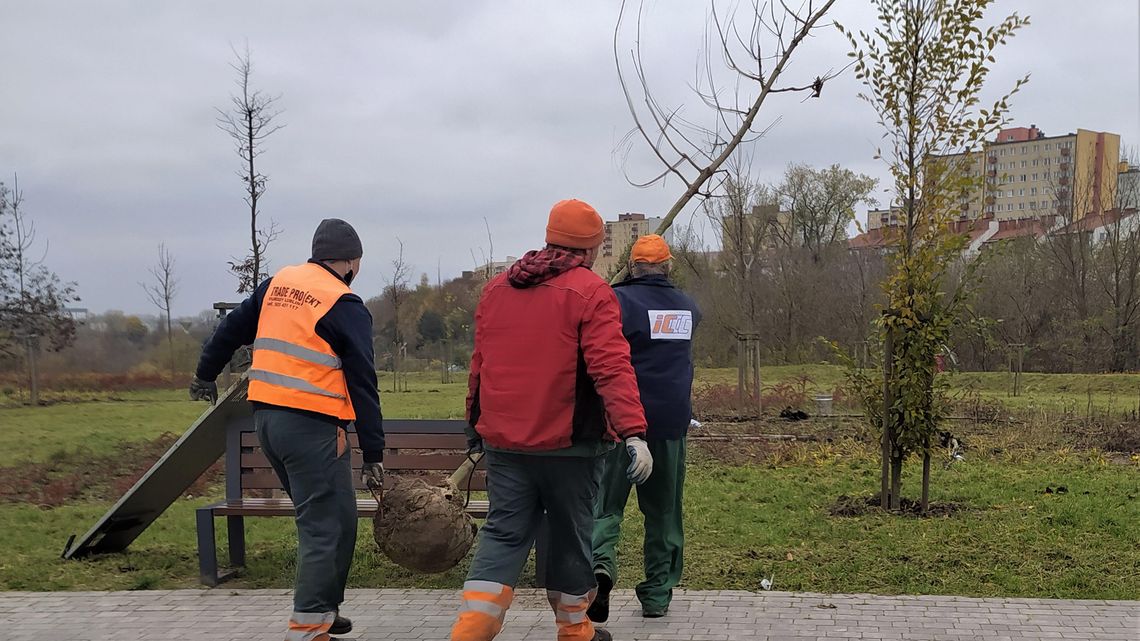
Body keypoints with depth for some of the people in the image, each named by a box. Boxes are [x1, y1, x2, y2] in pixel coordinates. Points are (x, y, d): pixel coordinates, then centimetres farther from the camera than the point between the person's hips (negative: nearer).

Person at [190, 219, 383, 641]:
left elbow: (231, 329, 20)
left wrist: (206, 374, 36)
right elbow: (362, 386, -8)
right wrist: (373, 455, -6)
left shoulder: (278, 283, 11)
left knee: (317, 516, 19)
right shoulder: (345, 306, -8)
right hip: (311, 425, -8)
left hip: (265, 416, 8)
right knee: (328, 526, -2)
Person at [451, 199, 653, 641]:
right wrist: (634, 432, -26)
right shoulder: (590, 292, -9)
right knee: (571, 538, 12)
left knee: (503, 535, 9)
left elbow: (479, 366, 14)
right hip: (569, 443, -4)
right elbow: (611, 368, -21)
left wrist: (475, 425, 24)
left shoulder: (496, 288, 9)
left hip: (504, 442, 4)